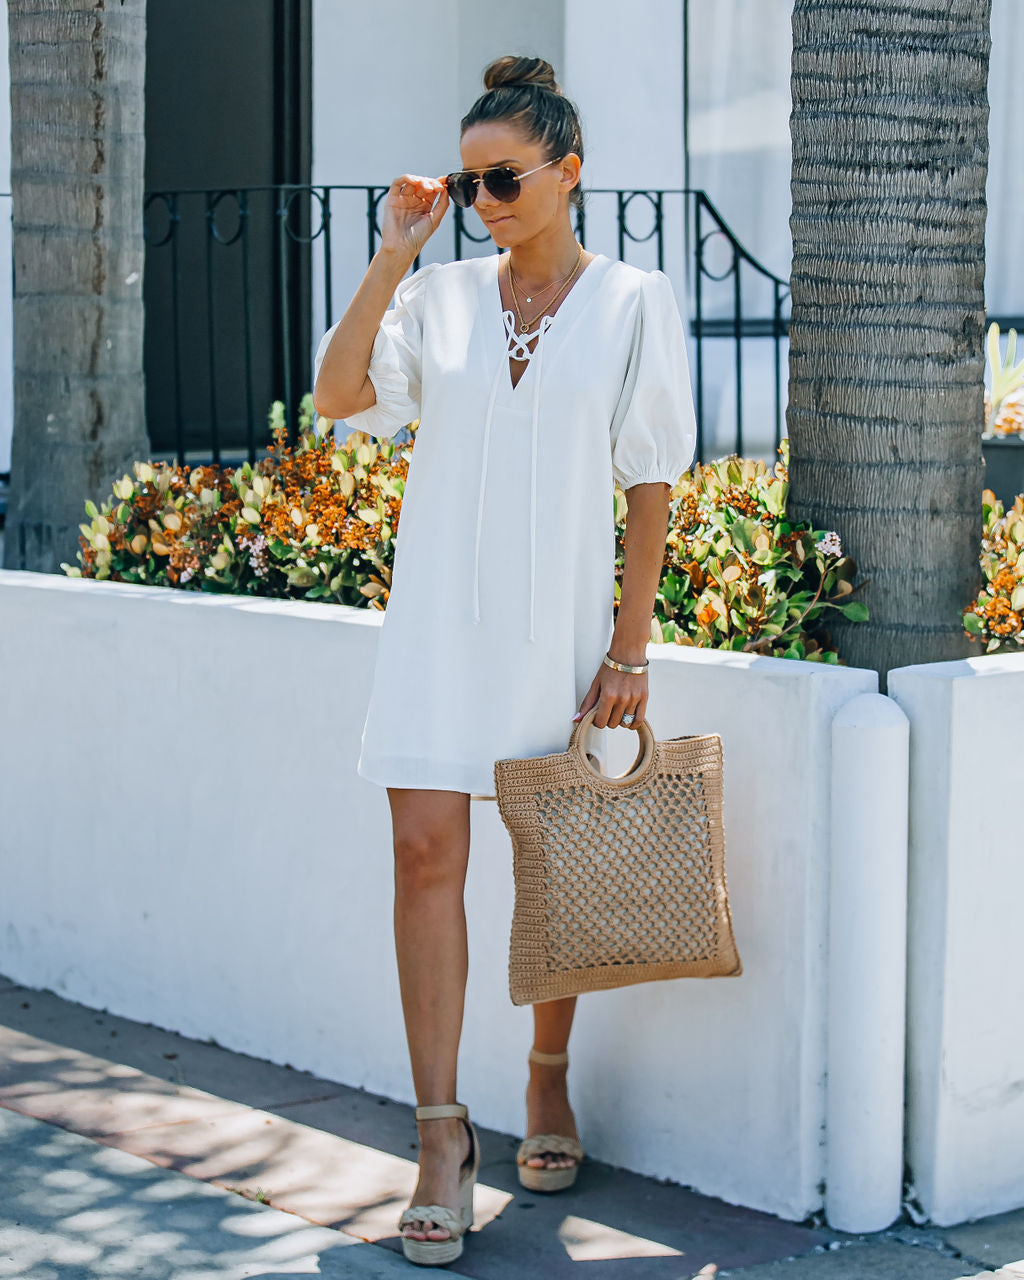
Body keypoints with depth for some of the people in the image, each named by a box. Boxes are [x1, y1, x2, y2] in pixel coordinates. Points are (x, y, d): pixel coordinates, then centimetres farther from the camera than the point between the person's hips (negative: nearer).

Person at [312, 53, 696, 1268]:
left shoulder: (633, 303, -1)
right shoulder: (440, 297, 4)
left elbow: (651, 484, -2)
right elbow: (338, 394, -10)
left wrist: (630, 647, -5)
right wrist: (394, 255, -11)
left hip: (561, 620, -1)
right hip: (441, 617, 1)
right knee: (427, 848, -8)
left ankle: (549, 1084, 31)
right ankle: (442, 1132, -2)